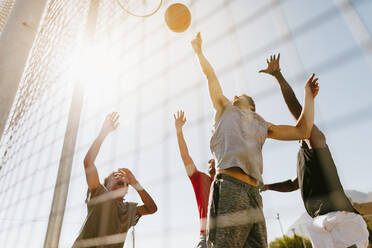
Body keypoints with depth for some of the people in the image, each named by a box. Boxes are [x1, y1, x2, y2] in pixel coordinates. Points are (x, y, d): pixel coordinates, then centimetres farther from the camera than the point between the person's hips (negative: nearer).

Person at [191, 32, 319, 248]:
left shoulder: (263, 126, 31)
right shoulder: (225, 109, 25)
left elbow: (303, 131, 29)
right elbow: (210, 75, 29)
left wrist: (309, 95, 34)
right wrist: (199, 51, 40)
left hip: (253, 194, 4)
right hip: (229, 187, -4)